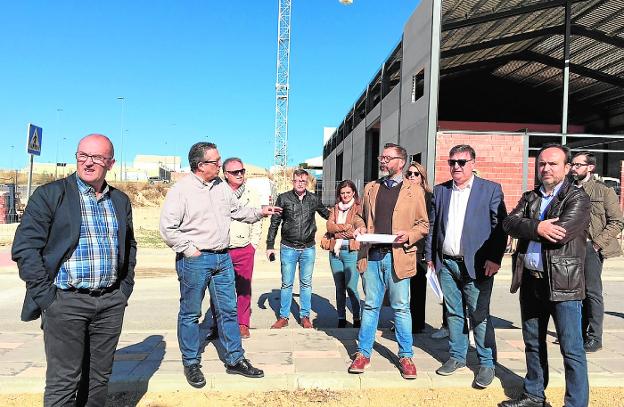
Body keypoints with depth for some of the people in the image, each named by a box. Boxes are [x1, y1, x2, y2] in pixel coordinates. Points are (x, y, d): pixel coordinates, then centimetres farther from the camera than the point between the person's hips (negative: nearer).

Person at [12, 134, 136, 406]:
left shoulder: (121, 200, 10)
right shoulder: (50, 194, -4)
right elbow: (24, 247, -7)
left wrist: (125, 288, 11)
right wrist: (46, 296, -11)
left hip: (111, 302, 4)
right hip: (66, 301, -4)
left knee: (99, 378, 13)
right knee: (63, 383, 3)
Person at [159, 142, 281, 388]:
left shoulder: (221, 187, 9)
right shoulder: (180, 190, -10)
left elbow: (238, 211, 21)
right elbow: (167, 228, -11)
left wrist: (259, 213, 8)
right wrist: (190, 250, -12)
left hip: (223, 257, 6)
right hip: (194, 260, -6)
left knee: (228, 310, 11)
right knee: (190, 313, 8)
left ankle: (235, 360, 22)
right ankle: (191, 363, 24)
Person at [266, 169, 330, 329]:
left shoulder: (314, 199, 3)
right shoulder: (283, 198, -2)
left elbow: (326, 214, 21)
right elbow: (274, 223, 1)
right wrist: (270, 246, -1)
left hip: (308, 249, 1)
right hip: (288, 248, -1)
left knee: (306, 284, 9)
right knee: (286, 284, 6)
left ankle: (305, 316, 22)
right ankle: (283, 317, 18)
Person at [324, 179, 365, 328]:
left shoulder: (358, 208, 1)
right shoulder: (335, 208, 16)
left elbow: (360, 226, -16)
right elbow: (329, 226, 1)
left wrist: (338, 231, -19)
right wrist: (346, 227, -12)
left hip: (351, 252, -5)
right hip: (335, 251, 5)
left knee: (351, 288, -6)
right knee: (339, 288, 10)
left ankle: (357, 319, 6)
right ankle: (341, 318, 19)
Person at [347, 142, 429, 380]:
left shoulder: (414, 191, 5)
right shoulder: (370, 188, 14)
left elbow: (423, 224, 5)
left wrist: (408, 235, -12)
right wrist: (361, 229, 0)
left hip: (398, 256, -2)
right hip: (371, 255, 3)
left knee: (401, 308, 6)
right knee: (370, 306, 10)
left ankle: (406, 357, 20)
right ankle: (363, 353, 21)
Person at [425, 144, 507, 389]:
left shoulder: (491, 189, -2)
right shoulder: (440, 191, 10)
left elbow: (500, 227, -5)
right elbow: (433, 226, 12)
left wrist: (494, 258, -13)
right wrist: (430, 256, 9)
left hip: (476, 265, -4)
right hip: (446, 263, 4)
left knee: (479, 315, 1)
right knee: (453, 313, 14)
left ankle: (486, 363, 15)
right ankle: (456, 357, 27)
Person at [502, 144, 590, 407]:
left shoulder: (577, 197, -4)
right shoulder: (529, 197, 13)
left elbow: (562, 232, -20)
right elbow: (509, 223, -3)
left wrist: (526, 227, -8)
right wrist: (537, 228, -20)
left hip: (562, 284, -6)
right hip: (530, 281, 6)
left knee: (572, 349, 0)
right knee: (533, 343, 17)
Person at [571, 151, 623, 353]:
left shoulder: (604, 191, -2)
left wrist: (596, 243, -12)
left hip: (590, 248, -5)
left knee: (592, 292, -2)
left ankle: (594, 338, 8)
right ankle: (579, 332, 24)